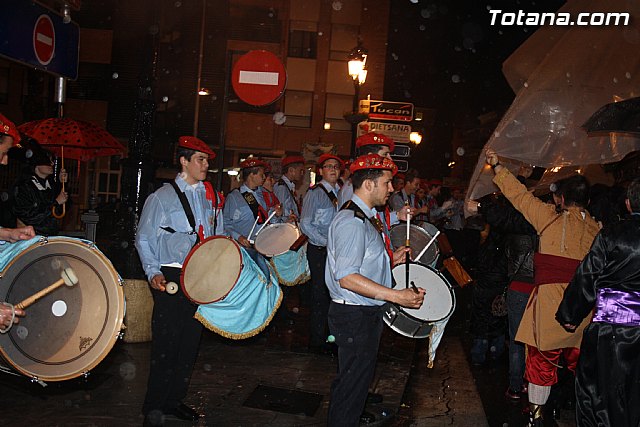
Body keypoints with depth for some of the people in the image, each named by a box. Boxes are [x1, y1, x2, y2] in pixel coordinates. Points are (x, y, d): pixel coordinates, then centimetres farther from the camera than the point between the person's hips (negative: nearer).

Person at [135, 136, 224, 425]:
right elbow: (144, 239, 0)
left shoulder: (211, 197, 12)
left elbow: (219, 235, 19)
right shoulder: (162, 197, -2)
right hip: (171, 278, -5)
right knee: (166, 342, -2)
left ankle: (174, 399, 27)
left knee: (191, 340, 11)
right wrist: (153, 272, -11)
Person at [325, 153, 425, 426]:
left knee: (357, 383, 23)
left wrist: (390, 260, 10)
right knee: (352, 386, 2)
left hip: (366, 314, 11)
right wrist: (396, 296, -30)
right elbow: (346, 278, -29)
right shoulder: (352, 221, -21)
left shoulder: (364, 217, 13)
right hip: (354, 316, -11)